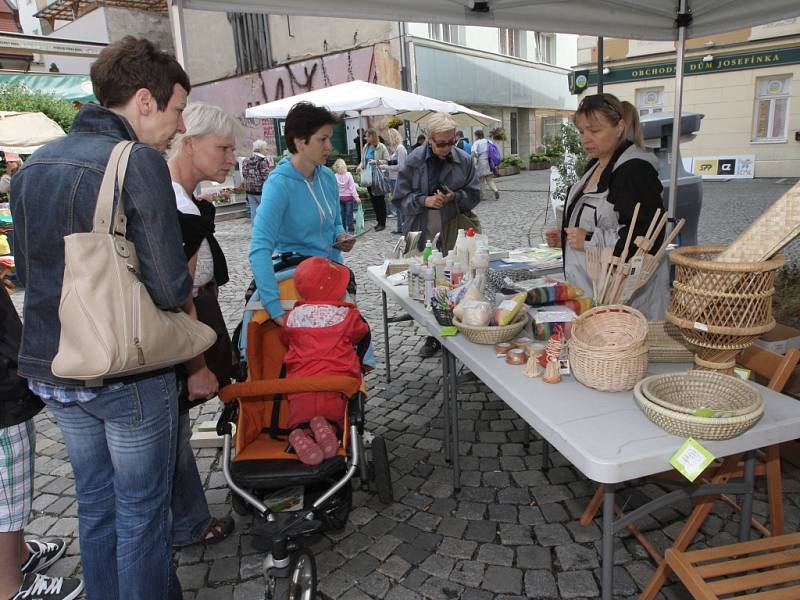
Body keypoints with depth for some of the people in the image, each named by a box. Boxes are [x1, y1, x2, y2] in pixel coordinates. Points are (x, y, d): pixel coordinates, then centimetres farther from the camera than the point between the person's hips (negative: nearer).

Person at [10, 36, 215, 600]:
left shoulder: (34, 164, 7)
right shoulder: (140, 162, -17)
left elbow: (26, 272, 14)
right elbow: (169, 286, -20)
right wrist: (197, 365, -5)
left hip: (51, 369, 7)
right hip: (129, 375, -7)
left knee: (95, 504, 22)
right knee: (141, 512, 11)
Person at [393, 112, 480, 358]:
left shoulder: (464, 160, 2)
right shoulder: (414, 161, -2)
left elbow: (474, 195, 8)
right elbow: (400, 198, 0)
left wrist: (455, 197, -13)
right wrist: (424, 200, -16)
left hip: (454, 232, 0)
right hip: (423, 233, 0)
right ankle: (433, 336, 19)